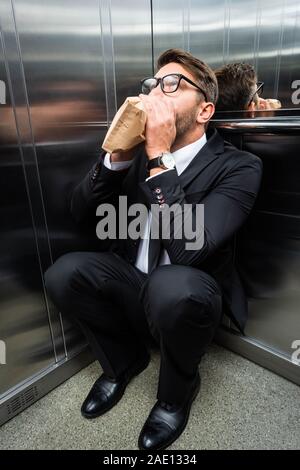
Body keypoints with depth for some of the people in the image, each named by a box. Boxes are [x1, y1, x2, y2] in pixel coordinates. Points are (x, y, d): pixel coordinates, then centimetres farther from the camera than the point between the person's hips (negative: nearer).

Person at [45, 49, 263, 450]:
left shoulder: (239, 166, -15)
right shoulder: (141, 150, 0)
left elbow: (188, 250, -30)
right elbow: (81, 213, -2)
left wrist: (159, 158, -27)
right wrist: (118, 154, -17)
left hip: (189, 296, -3)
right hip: (132, 283, 4)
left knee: (173, 286, -36)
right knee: (64, 273, -19)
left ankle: (178, 388, 0)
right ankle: (125, 359, 9)